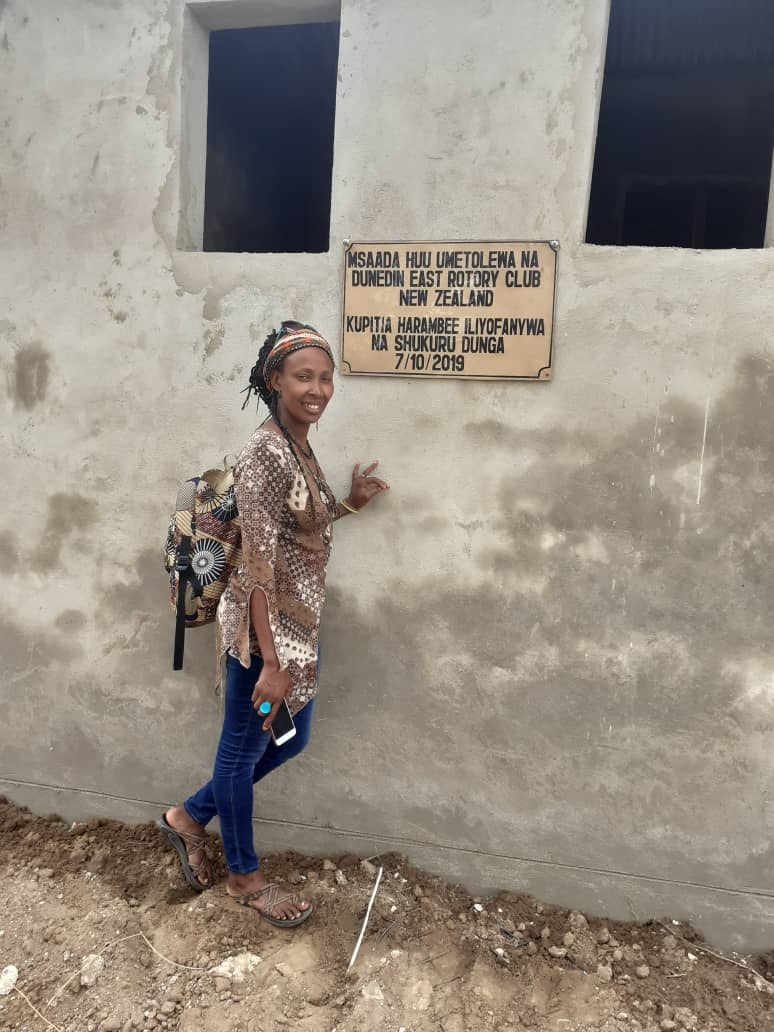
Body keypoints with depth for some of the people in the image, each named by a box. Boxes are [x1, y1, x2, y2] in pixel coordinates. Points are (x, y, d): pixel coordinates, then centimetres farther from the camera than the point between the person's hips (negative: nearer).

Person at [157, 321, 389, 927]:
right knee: (244, 749, 12)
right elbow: (259, 562, -23)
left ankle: (189, 818, 42)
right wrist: (271, 661, -22)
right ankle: (245, 875, 36)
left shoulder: (302, 447, 9)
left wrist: (351, 504, 13)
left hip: (300, 624, 10)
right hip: (267, 628, -10)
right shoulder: (266, 454, -20)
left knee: (289, 741, 23)